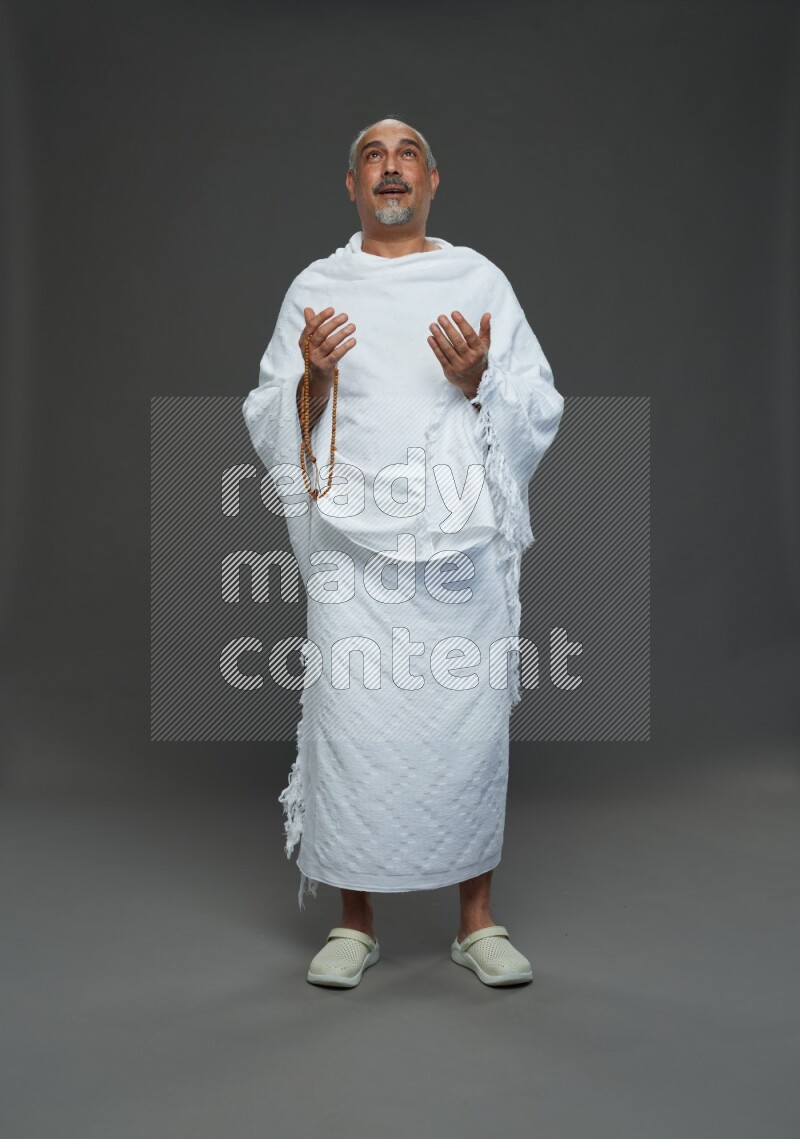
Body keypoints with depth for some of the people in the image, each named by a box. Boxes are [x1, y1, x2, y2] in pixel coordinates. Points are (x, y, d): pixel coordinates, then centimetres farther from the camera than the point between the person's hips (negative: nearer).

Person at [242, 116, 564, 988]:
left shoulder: (481, 280, 11)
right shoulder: (314, 288, 12)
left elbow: (542, 410, 7)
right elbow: (266, 424, 8)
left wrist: (479, 379, -13)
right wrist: (314, 380, -12)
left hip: (465, 544, 0)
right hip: (352, 544, 0)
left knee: (470, 721, 1)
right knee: (351, 723, -2)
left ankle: (477, 917, 18)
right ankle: (355, 920, 17)